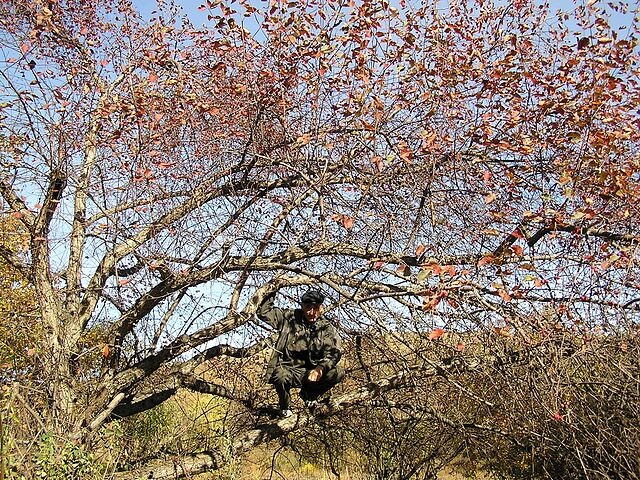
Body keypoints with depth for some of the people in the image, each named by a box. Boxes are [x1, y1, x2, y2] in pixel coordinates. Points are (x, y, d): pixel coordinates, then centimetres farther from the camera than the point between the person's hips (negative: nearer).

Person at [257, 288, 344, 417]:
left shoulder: (327, 328, 0)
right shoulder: (289, 317, 0)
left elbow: (334, 352, -13)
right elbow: (263, 312, 1)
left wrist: (320, 368, -32)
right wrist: (271, 293, -10)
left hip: (312, 372, 2)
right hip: (289, 370, -2)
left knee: (338, 373, -22)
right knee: (280, 376, -37)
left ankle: (310, 394, 9)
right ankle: (285, 407, 1)